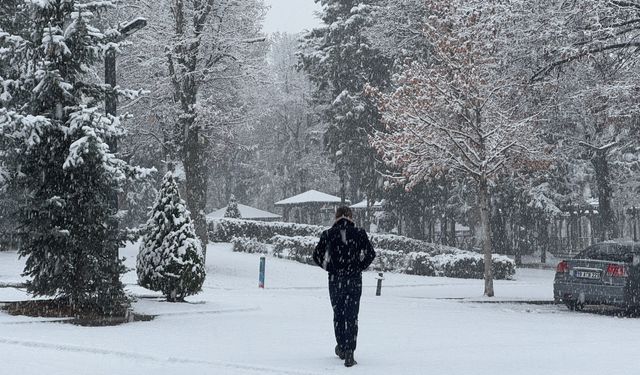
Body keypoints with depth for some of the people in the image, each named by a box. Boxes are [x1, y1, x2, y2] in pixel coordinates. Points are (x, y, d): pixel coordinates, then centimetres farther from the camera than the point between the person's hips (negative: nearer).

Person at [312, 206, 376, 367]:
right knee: (351, 316, 1)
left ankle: (341, 347, 29)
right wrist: (359, 268, 6)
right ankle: (349, 352, -10)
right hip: (354, 280, -1)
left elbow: (317, 255, -2)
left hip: (335, 279, 1)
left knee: (338, 314, 19)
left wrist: (329, 268, 11)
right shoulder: (359, 233, -3)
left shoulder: (328, 234, 0)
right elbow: (370, 254, -7)